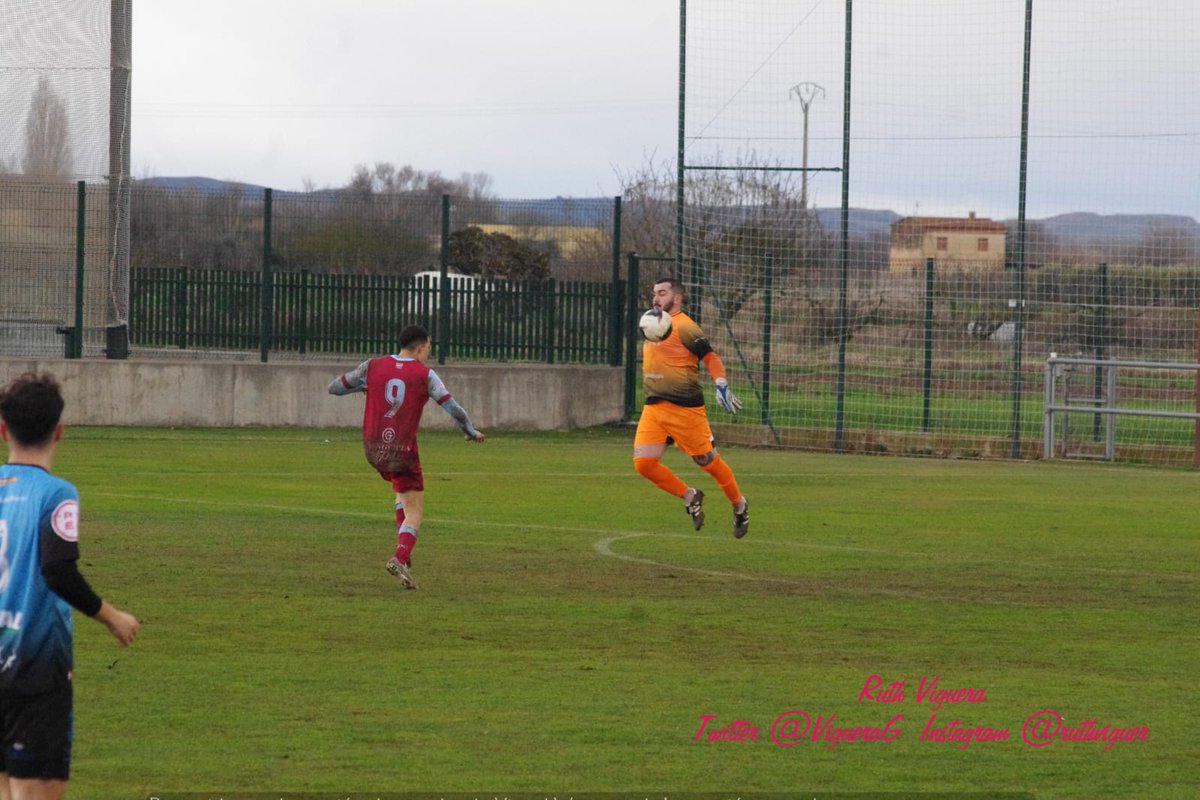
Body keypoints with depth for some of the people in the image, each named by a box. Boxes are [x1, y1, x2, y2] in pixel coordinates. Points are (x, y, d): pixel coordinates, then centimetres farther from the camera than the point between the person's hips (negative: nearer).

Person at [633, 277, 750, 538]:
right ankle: (690, 497, 14)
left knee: (708, 461, 2)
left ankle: (739, 505, 25)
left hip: (684, 407, -8)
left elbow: (711, 358, -13)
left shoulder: (683, 326, -10)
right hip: (653, 407, 8)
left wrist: (721, 386, -26)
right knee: (643, 463, -6)